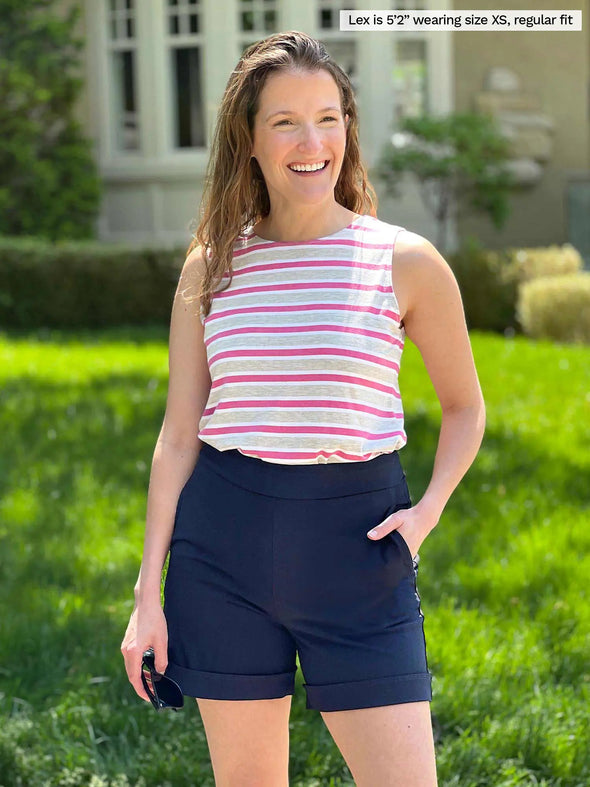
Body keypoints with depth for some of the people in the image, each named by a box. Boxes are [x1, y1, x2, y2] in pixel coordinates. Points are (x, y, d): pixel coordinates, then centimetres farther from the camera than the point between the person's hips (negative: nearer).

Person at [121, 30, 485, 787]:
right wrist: (148, 595, 4)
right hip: (224, 546, 2)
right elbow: (178, 435, 6)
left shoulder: (406, 261, -2)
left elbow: (463, 406, 11)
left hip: (356, 546, -2)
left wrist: (428, 510, -5)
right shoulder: (209, 268, 4)